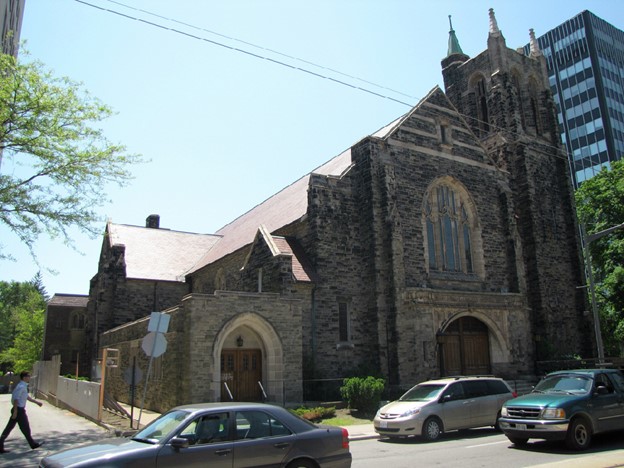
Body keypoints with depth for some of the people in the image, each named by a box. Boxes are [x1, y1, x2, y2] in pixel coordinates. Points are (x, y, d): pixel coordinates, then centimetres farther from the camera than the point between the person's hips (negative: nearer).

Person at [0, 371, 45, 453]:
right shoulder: (21, 386, -18)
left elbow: (27, 397, 24)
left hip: (17, 409, 10)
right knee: (25, 428, 4)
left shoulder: (24, 386, 13)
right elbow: (16, 398, -23)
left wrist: (37, 402, 26)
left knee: (9, 428, 10)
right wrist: (15, 412, -24)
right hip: (19, 410, -10)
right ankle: (33, 444, 17)